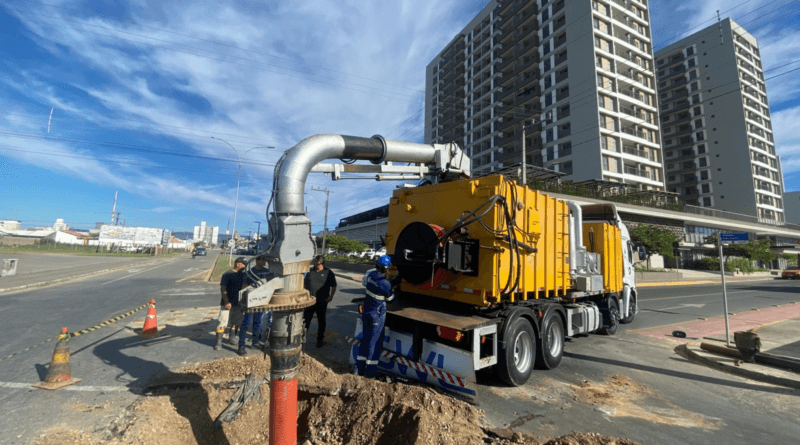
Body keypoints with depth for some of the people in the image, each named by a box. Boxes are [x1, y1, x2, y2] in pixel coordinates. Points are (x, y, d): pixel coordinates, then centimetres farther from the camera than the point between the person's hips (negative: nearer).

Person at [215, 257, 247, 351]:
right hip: (227, 303, -6)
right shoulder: (227, 274, -12)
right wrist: (226, 302, -18)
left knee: (235, 322, 15)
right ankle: (219, 343, 7)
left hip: (238, 303, 6)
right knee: (222, 323, -3)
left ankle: (231, 339, 31)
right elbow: (223, 289, -13)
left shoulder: (243, 275, 6)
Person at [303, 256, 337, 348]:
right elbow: (304, 283, 16)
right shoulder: (310, 271, 6)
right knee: (306, 320, 5)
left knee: (321, 321, 10)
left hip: (322, 302, -2)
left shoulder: (328, 273, -3)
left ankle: (320, 340, 25)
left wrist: (331, 296, -8)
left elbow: (333, 286, 2)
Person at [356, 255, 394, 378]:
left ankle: (360, 367, 25)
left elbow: (364, 281, 16)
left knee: (365, 338, 17)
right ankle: (370, 371, 12)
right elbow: (390, 299, -9)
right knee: (375, 341, 5)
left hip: (367, 311, 6)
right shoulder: (386, 283, -24)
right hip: (378, 314, -6)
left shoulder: (370, 274, -8)